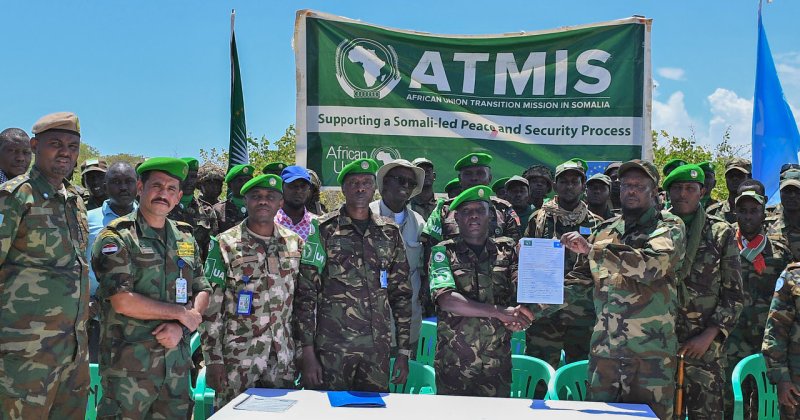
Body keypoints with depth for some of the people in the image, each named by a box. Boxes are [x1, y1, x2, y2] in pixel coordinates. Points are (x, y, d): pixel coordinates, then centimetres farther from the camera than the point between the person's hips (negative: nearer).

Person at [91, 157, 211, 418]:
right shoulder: (117, 237, -5)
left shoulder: (186, 238, 13)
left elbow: (202, 293, 11)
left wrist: (180, 327, -8)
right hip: (128, 365, -5)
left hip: (177, 364, 5)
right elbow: (123, 301, -16)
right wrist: (181, 313, -8)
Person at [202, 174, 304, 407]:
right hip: (237, 356, -3)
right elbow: (211, 306, -5)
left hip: (283, 357, 3)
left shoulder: (294, 243, 7)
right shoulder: (226, 244, -4)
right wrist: (213, 359, -8)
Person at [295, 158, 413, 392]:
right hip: (331, 346, -3)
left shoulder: (390, 233, 10)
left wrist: (404, 351, 7)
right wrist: (308, 352, -8)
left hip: (378, 348, 3)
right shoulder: (323, 230, 0)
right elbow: (305, 293, -2)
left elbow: (401, 294, 12)